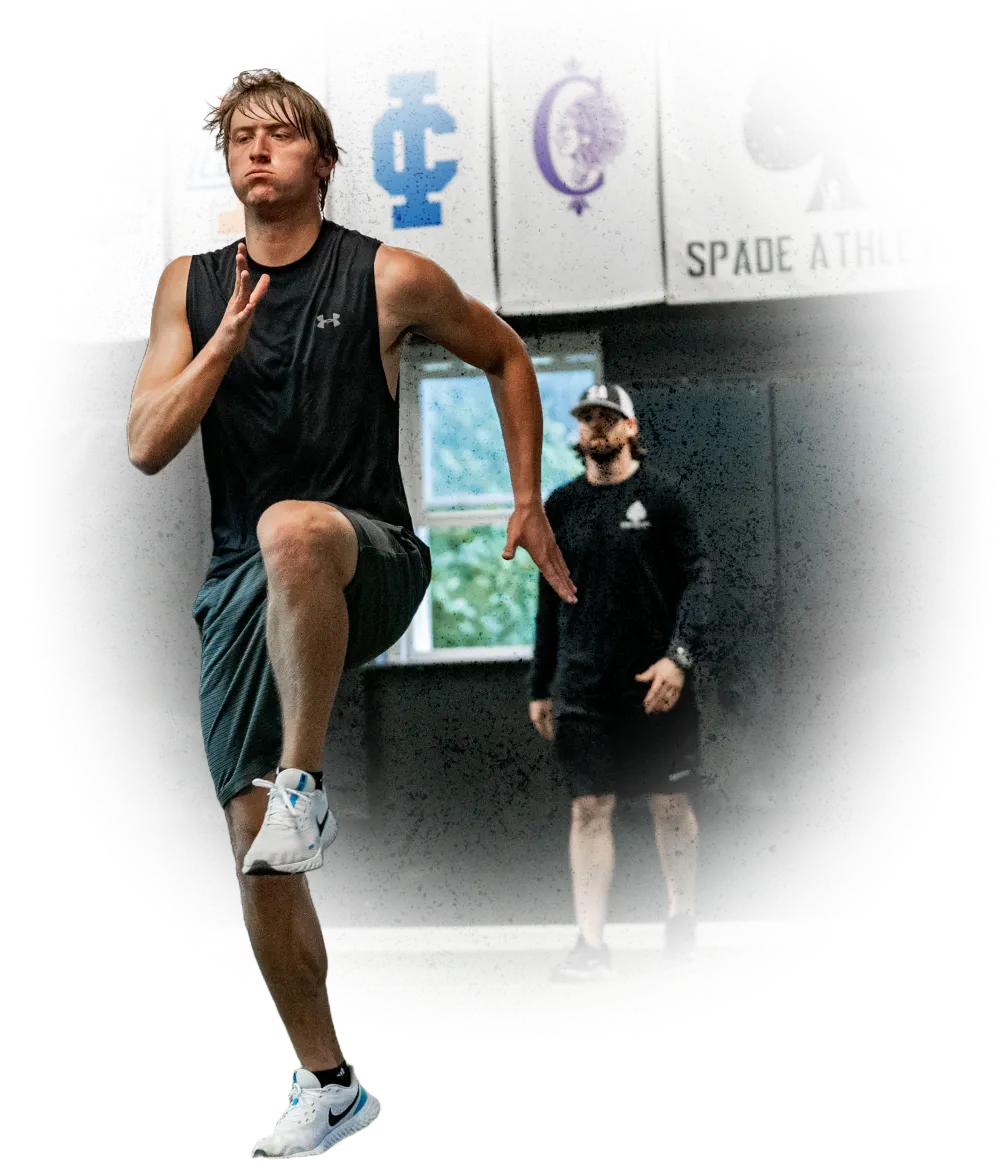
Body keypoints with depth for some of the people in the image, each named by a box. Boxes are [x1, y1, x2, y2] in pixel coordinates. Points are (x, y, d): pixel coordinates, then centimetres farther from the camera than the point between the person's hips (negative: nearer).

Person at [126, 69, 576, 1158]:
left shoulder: (390, 277, 0)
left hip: (368, 562, -4)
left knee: (290, 529, -42)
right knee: (255, 856, 1)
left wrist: (529, 502, 13)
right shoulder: (190, 287, 9)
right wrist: (229, 334, -12)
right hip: (240, 584, 4)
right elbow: (147, 447, -1)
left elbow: (505, 355, 16)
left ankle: (305, 780, -28)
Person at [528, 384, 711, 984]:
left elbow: (697, 578, -3)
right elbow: (550, 599, 15)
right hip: (583, 686, 2)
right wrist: (541, 687, 13)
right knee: (589, 809, -3)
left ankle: (682, 924, 23)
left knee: (671, 805, 6)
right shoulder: (562, 505, 11)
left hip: (656, 684, -2)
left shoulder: (663, 494, 1)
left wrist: (678, 656, -16)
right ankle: (591, 946, -3)